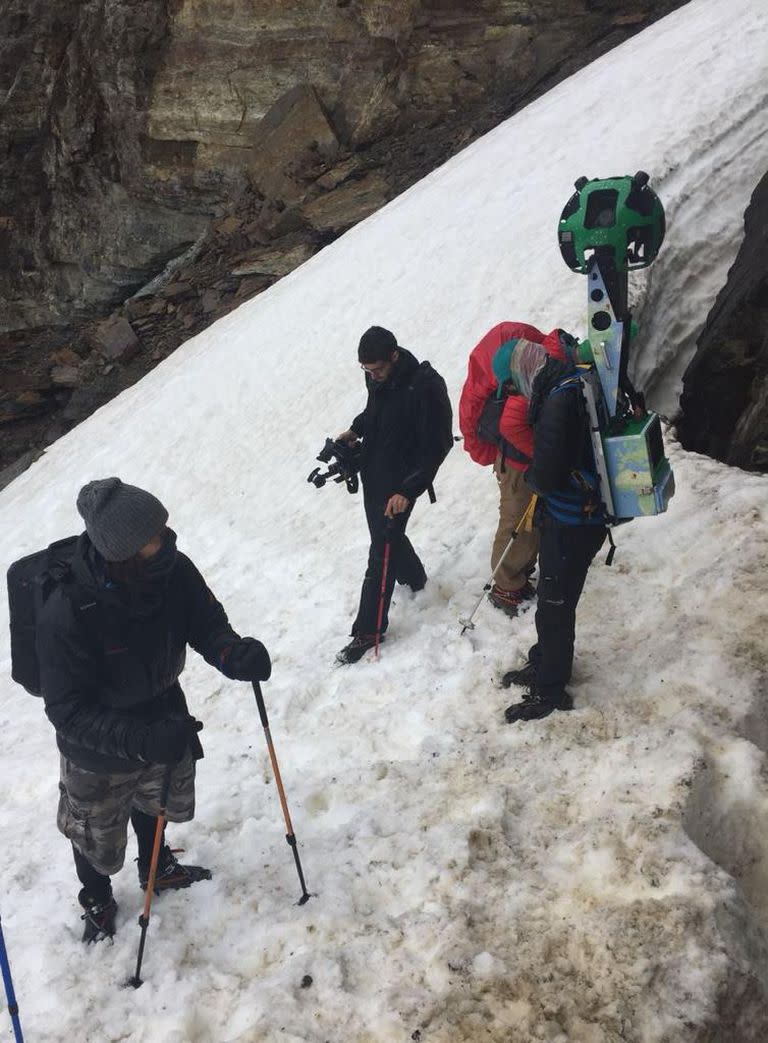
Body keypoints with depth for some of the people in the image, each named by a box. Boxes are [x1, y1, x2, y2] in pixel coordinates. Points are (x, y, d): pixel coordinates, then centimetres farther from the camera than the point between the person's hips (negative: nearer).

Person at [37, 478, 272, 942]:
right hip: (100, 755, -4)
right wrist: (141, 739, -46)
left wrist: (234, 653, -37)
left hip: (165, 722, 4)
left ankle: (158, 869, 65)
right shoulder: (66, 613, -38)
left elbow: (206, 623, -14)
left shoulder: (173, 569, -26)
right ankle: (97, 902, 58)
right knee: (100, 845, 23)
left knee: (161, 806, 32)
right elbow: (68, 711, -33)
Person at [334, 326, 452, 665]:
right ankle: (414, 577, 50)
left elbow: (437, 445, -21)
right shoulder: (377, 378, -1)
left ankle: (368, 630, 5)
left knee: (381, 553, -5)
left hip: (400, 484, -8)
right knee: (387, 538, 22)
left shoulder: (425, 386, -23)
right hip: (372, 474, 8)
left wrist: (409, 491, -26)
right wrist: (355, 429, 6)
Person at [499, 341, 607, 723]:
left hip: (570, 526, -9)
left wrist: (529, 476, -5)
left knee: (554, 606, 6)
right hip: (572, 516, 9)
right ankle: (545, 664, 41)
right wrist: (539, 476, 3)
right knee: (554, 601, 23)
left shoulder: (560, 400, -25)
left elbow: (546, 476, -25)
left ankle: (550, 690, 22)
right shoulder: (574, 387, 4)